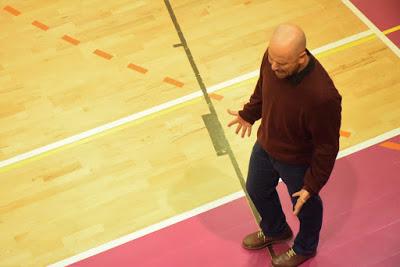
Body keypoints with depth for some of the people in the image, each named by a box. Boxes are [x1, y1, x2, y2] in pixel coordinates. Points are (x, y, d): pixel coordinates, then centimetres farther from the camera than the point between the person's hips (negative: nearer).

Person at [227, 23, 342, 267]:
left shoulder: (322, 96, -42)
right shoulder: (274, 57, -23)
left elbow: (327, 148, -26)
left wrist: (312, 186, -16)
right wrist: (248, 114, 15)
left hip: (298, 161, -6)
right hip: (265, 146, 6)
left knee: (305, 205, 24)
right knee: (257, 191, 30)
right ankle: (275, 230, 63)